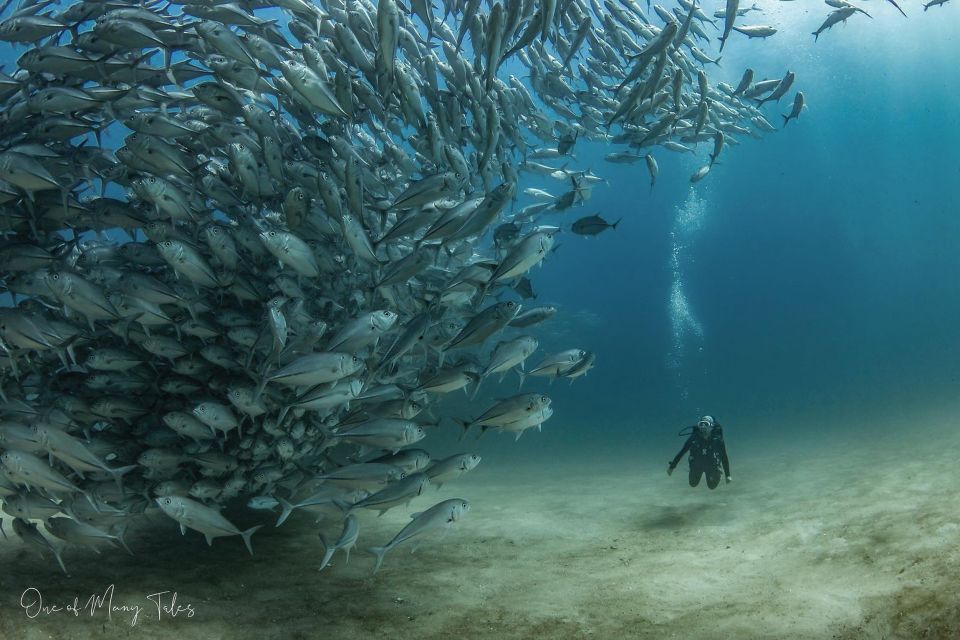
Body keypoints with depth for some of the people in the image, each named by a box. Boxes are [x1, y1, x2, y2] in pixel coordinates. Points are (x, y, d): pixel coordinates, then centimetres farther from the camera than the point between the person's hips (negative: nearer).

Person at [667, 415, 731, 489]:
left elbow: (724, 457, -22)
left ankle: (718, 472, 44)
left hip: (712, 465, -1)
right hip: (696, 464, 1)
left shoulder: (717, 439, -31)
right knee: (693, 484, 19)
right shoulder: (694, 438, -30)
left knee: (712, 486, 17)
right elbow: (682, 452, -20)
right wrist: (672, 466, -16)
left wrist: (727, 475, -20)